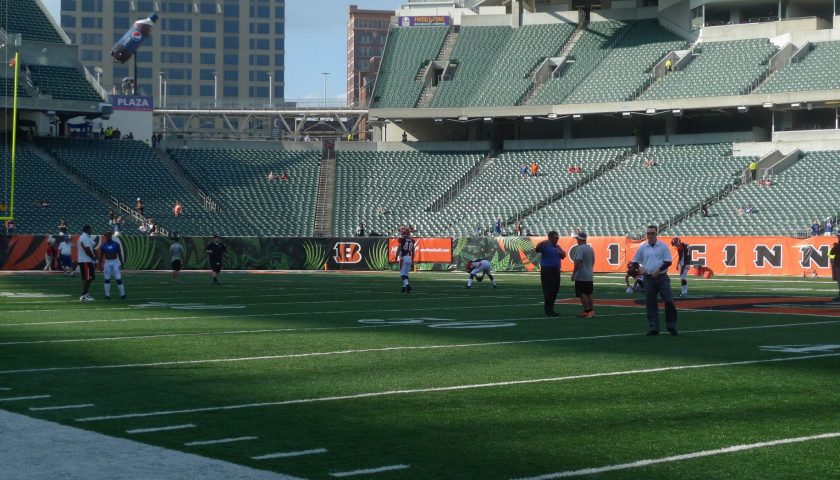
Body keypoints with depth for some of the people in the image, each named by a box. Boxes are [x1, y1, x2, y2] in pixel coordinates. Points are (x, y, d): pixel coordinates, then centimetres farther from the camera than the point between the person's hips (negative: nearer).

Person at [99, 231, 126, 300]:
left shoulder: (116, 244, 1)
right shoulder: (103, 245, 2)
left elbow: (120, 254, 3)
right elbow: (101, 256, 6)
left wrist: (121, 263, -3)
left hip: (115, 262, -1)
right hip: (107, 263, 1)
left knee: (118, 279, -4)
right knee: (107, 279, 2)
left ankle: (122, 294, 1)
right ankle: (107, 295, 8)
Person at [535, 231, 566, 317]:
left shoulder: (557, 247, 16)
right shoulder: (545, 245, -7)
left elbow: (563, 257, 24)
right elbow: (537, 250, -25)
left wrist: (562, 253, 1)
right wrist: (542, 244, -44)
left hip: (556, 270, 8)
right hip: (547, 270, -8)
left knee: (555, 290, 10)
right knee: (548, 291, -8)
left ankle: (550, 309, 19)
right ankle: (548, 311, -6)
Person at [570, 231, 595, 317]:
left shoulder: (580, 248, -16)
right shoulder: (590, 248, 11)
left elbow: (578, 262, -23)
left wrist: (573, 273, -19)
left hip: (581, 276, -8)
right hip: (590, 276, 8)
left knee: (582, 294, -4)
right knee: (588, 294, 14)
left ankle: (587, 311, -7)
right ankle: (591, 311, 14)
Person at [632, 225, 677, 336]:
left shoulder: (663, 245, 0)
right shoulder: (642, 247, 6)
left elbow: (668, 261, -3)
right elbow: (635, 260, 13)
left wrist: (658, 270, -14)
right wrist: (640, 269, -7)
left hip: (662, 277, -2)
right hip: (648, 278, 2)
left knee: (669, 301, -6)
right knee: (650, 303, 4)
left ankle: (671, 326, 6)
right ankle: (654, 328, 10)